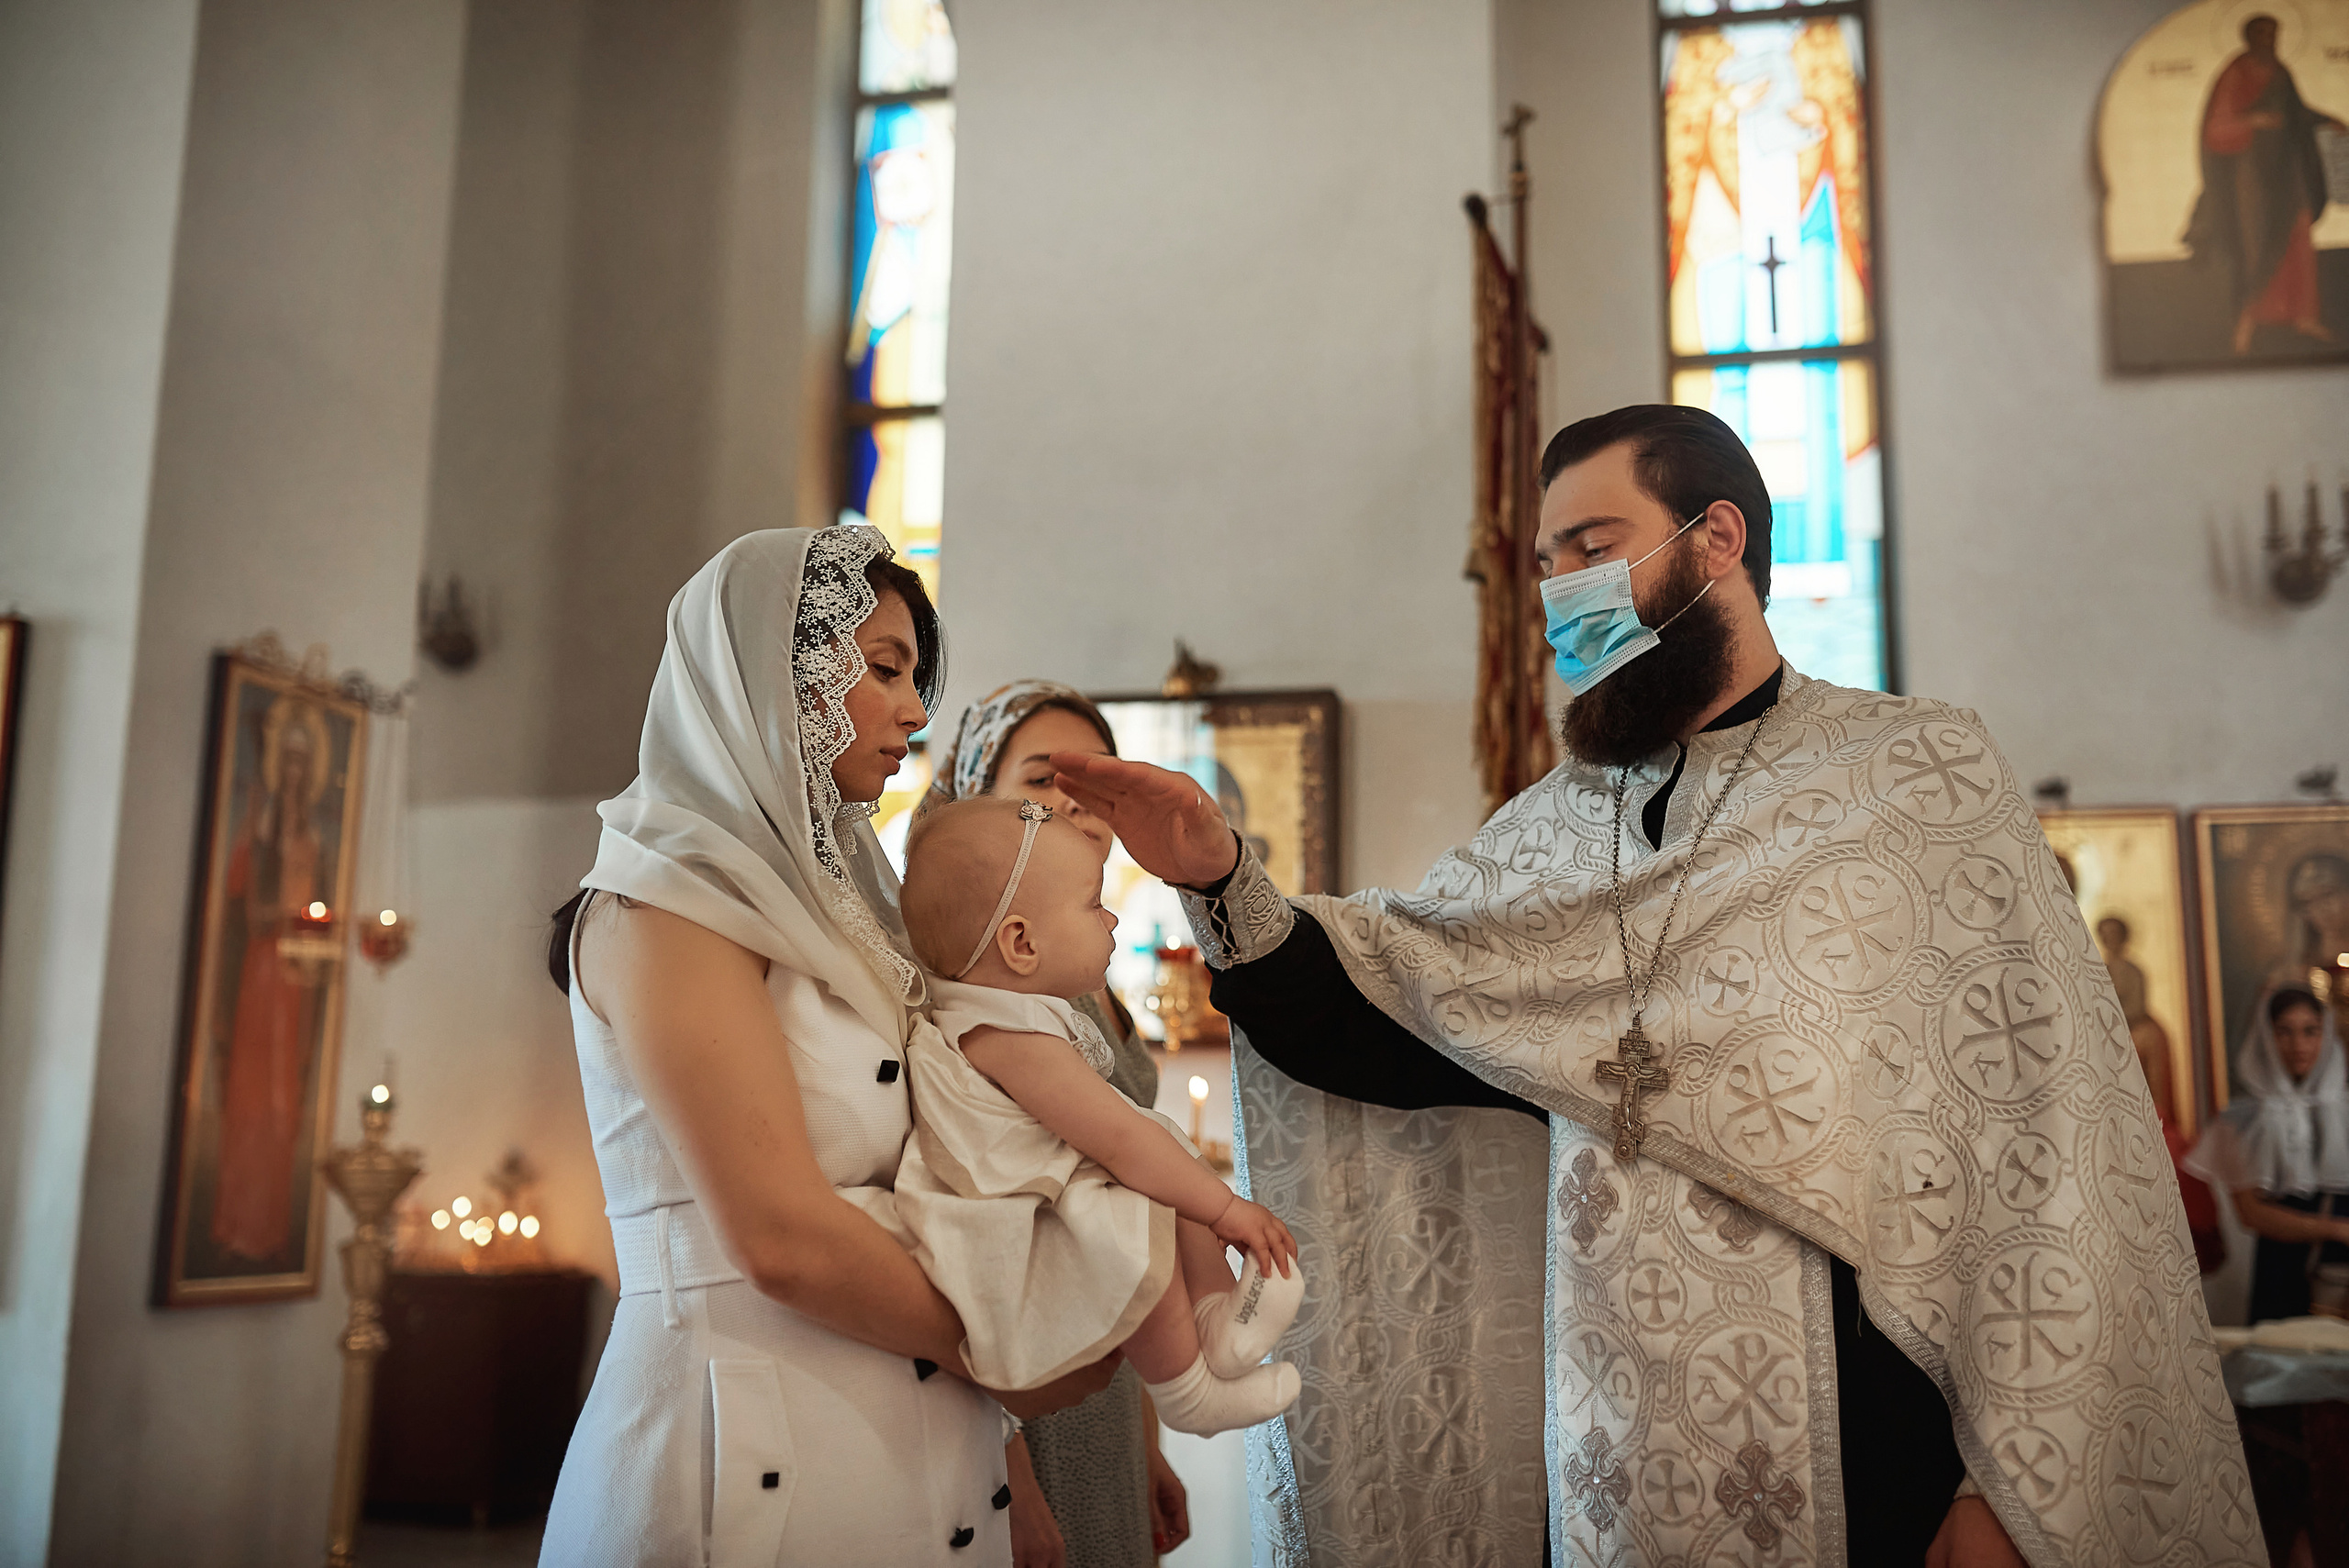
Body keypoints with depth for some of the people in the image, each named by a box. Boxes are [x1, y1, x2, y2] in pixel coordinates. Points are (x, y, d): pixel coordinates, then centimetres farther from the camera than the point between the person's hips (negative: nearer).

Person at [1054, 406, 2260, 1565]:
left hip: (1871, 1454, -4)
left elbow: (2052, 1136, -9)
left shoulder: (1921, 769, -2)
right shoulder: (1556, 825, 13)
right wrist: (1223, 884, -10)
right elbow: (1372, 1021, 6)